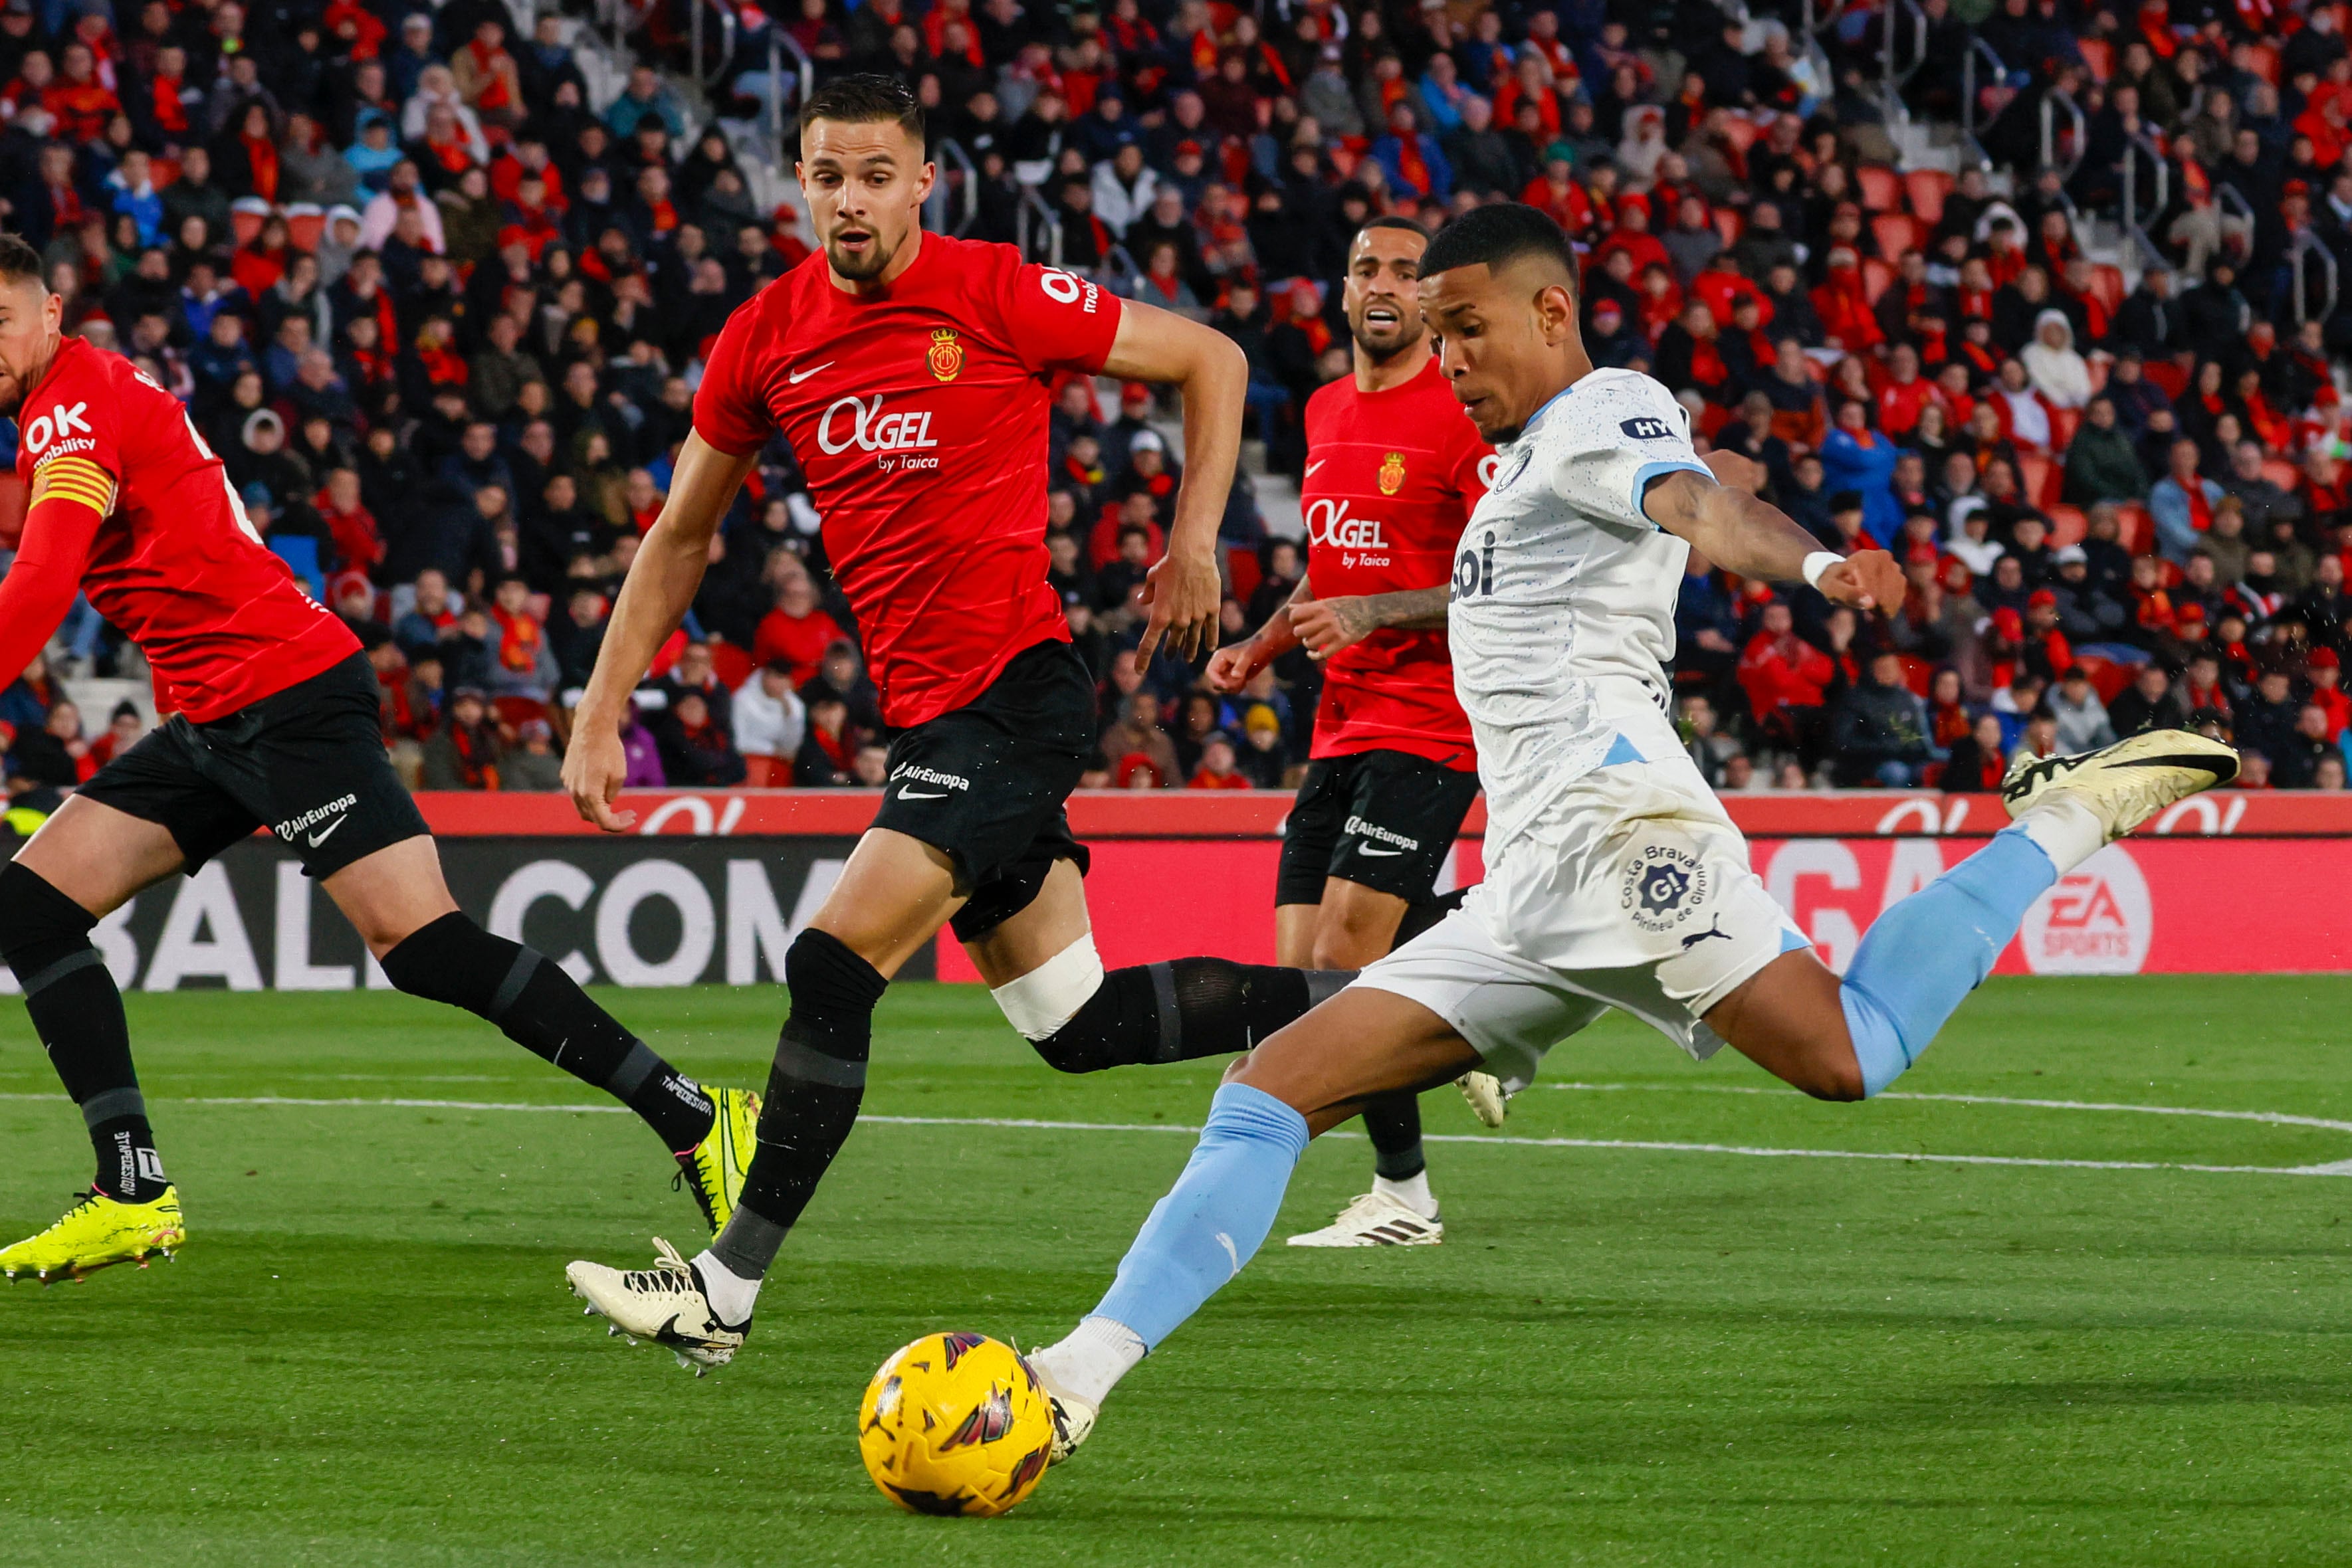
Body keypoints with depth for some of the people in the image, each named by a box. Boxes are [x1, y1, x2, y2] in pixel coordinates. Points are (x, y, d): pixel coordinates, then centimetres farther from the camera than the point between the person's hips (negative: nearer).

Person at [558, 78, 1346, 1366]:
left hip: (1016, 687, -7)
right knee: (1079, 1026, 10)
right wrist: (601, 715, 12)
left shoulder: (995, 295, -10)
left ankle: (724, 1292, -11)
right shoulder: (765, 338, 6)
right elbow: (680, 536, 16)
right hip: (925, 714, 7)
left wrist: (1193, 540, -3)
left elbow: (1211, 361, 2)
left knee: (834, 966, -16)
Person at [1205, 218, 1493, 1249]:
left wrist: (1371, 616, -22)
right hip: (1341, 727, 8)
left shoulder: (1463, 414, -10)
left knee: (1344, 959, -14)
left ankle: (1402, 1194, -1)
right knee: (1302, 974, 0)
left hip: (1428, 725, -8)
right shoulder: (1326, 411, 15)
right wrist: (1259, 647, 16)